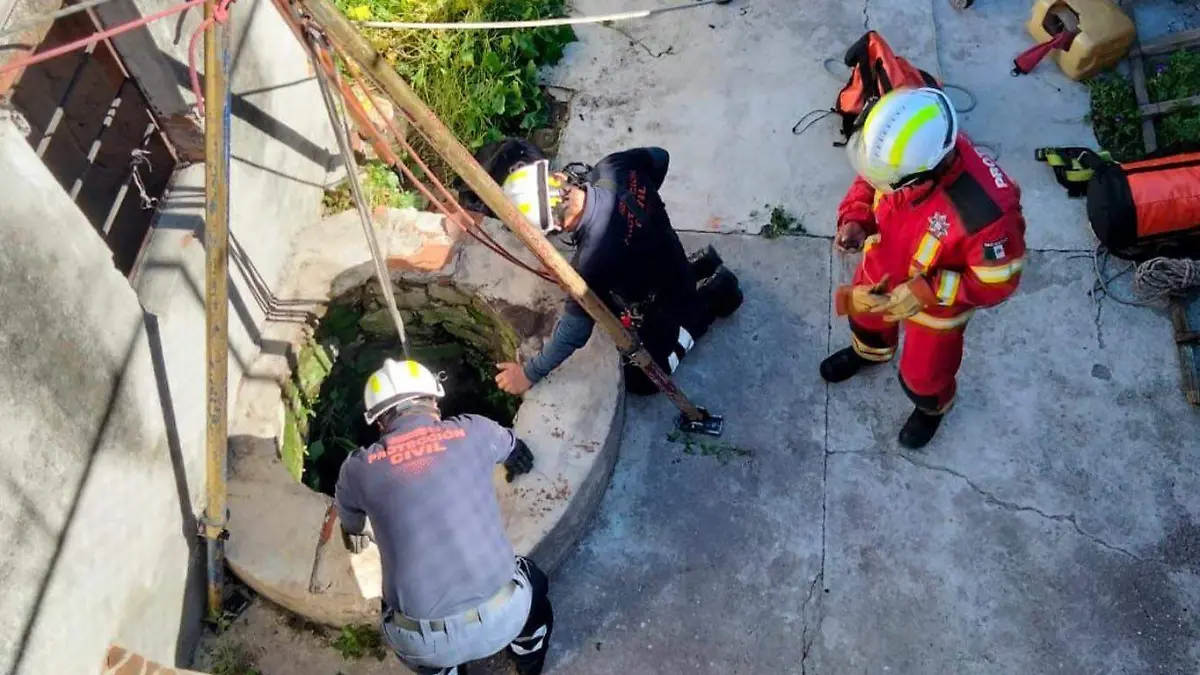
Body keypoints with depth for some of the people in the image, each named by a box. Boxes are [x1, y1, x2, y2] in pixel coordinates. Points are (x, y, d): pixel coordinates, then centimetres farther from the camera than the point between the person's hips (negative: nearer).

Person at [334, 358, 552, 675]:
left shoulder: (359, 469, 5)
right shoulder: (474, 432, 5)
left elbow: (350, 523, 28)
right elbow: (513, 448, 30)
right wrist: (519, 463, 56)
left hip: (424, 643, 0)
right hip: (500, 617, 0)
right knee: (531, 583, 35)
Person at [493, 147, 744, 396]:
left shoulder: (594, 258, -43)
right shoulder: (612, 168, -25)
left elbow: (575, 327, -30)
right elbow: (659, 157, -3)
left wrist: (530, 373, -15)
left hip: (663, 306, -7)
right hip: (668, 258, 7)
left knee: (641, 380, 12)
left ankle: (709, 297, 15)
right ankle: (698, 267, 28)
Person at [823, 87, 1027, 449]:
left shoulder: (986, 212, -45)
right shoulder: (904, 154, -31)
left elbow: (996, 281, -28)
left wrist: (925, 293, -32)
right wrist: (854, 220, -24)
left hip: (937, 304, -4)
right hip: (881, 270, 4)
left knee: (922, 375, 23)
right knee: (866, 317, 35)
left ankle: (932, 407, 61)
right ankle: (869, 352, 73)